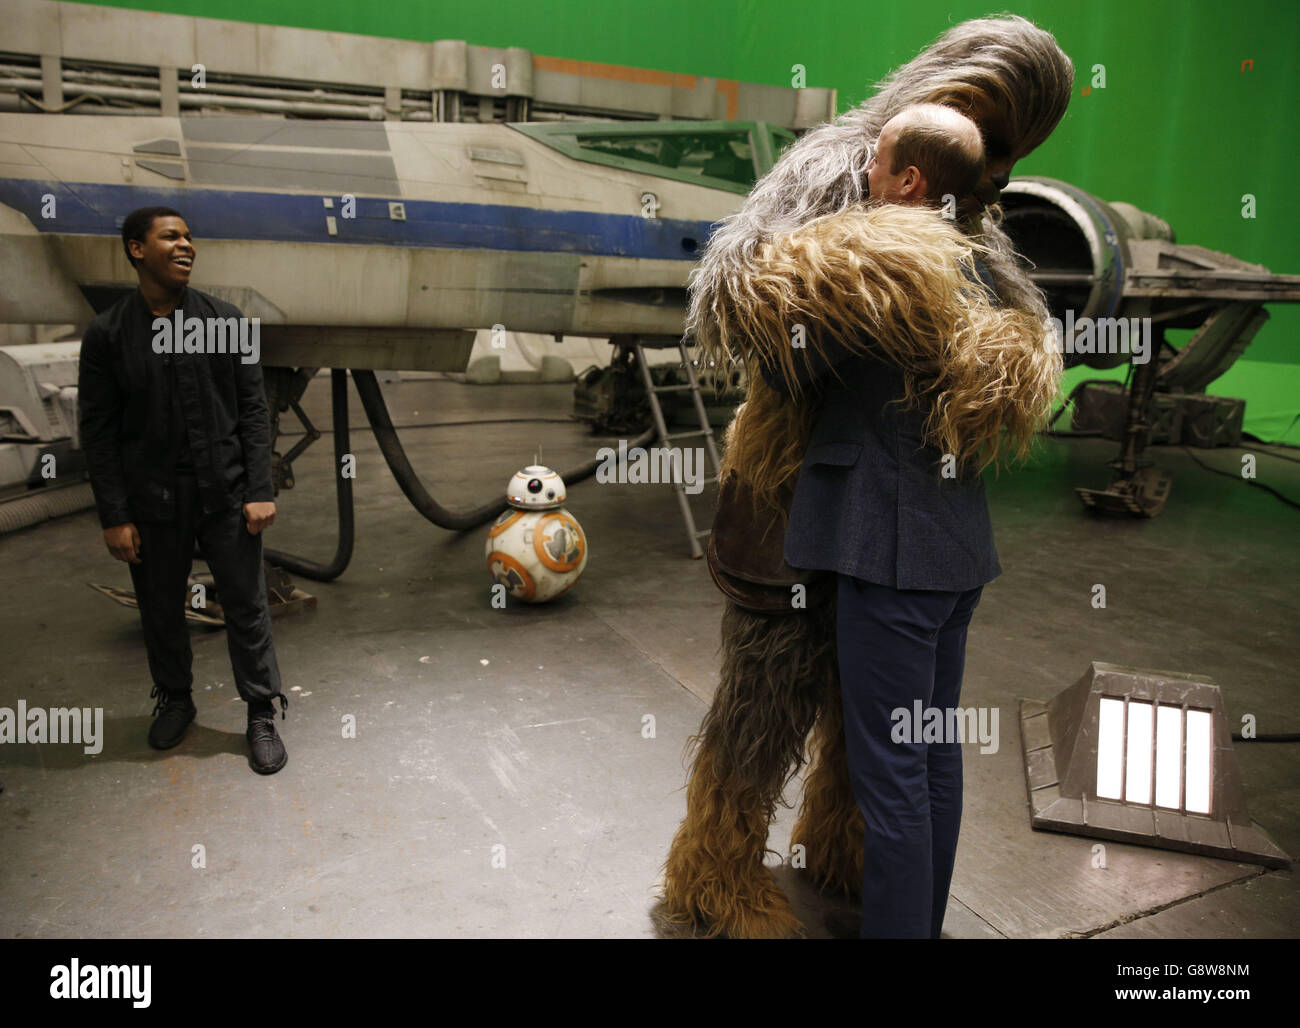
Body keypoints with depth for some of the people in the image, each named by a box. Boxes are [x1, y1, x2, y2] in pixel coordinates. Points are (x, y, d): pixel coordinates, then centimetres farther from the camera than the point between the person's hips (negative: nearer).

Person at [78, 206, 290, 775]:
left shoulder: (226, 320, 1)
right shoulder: (107, 333, -1)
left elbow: (253, 410, 1)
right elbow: (97, 431, -1)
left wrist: (260, 490, -6)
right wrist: (114, 516, -5)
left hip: (226, 494, 0)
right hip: (152, 502, 0)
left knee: (246, 607, 5)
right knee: (161, 611, 14)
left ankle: (262, 714, 20)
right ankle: (175, 699, 38)